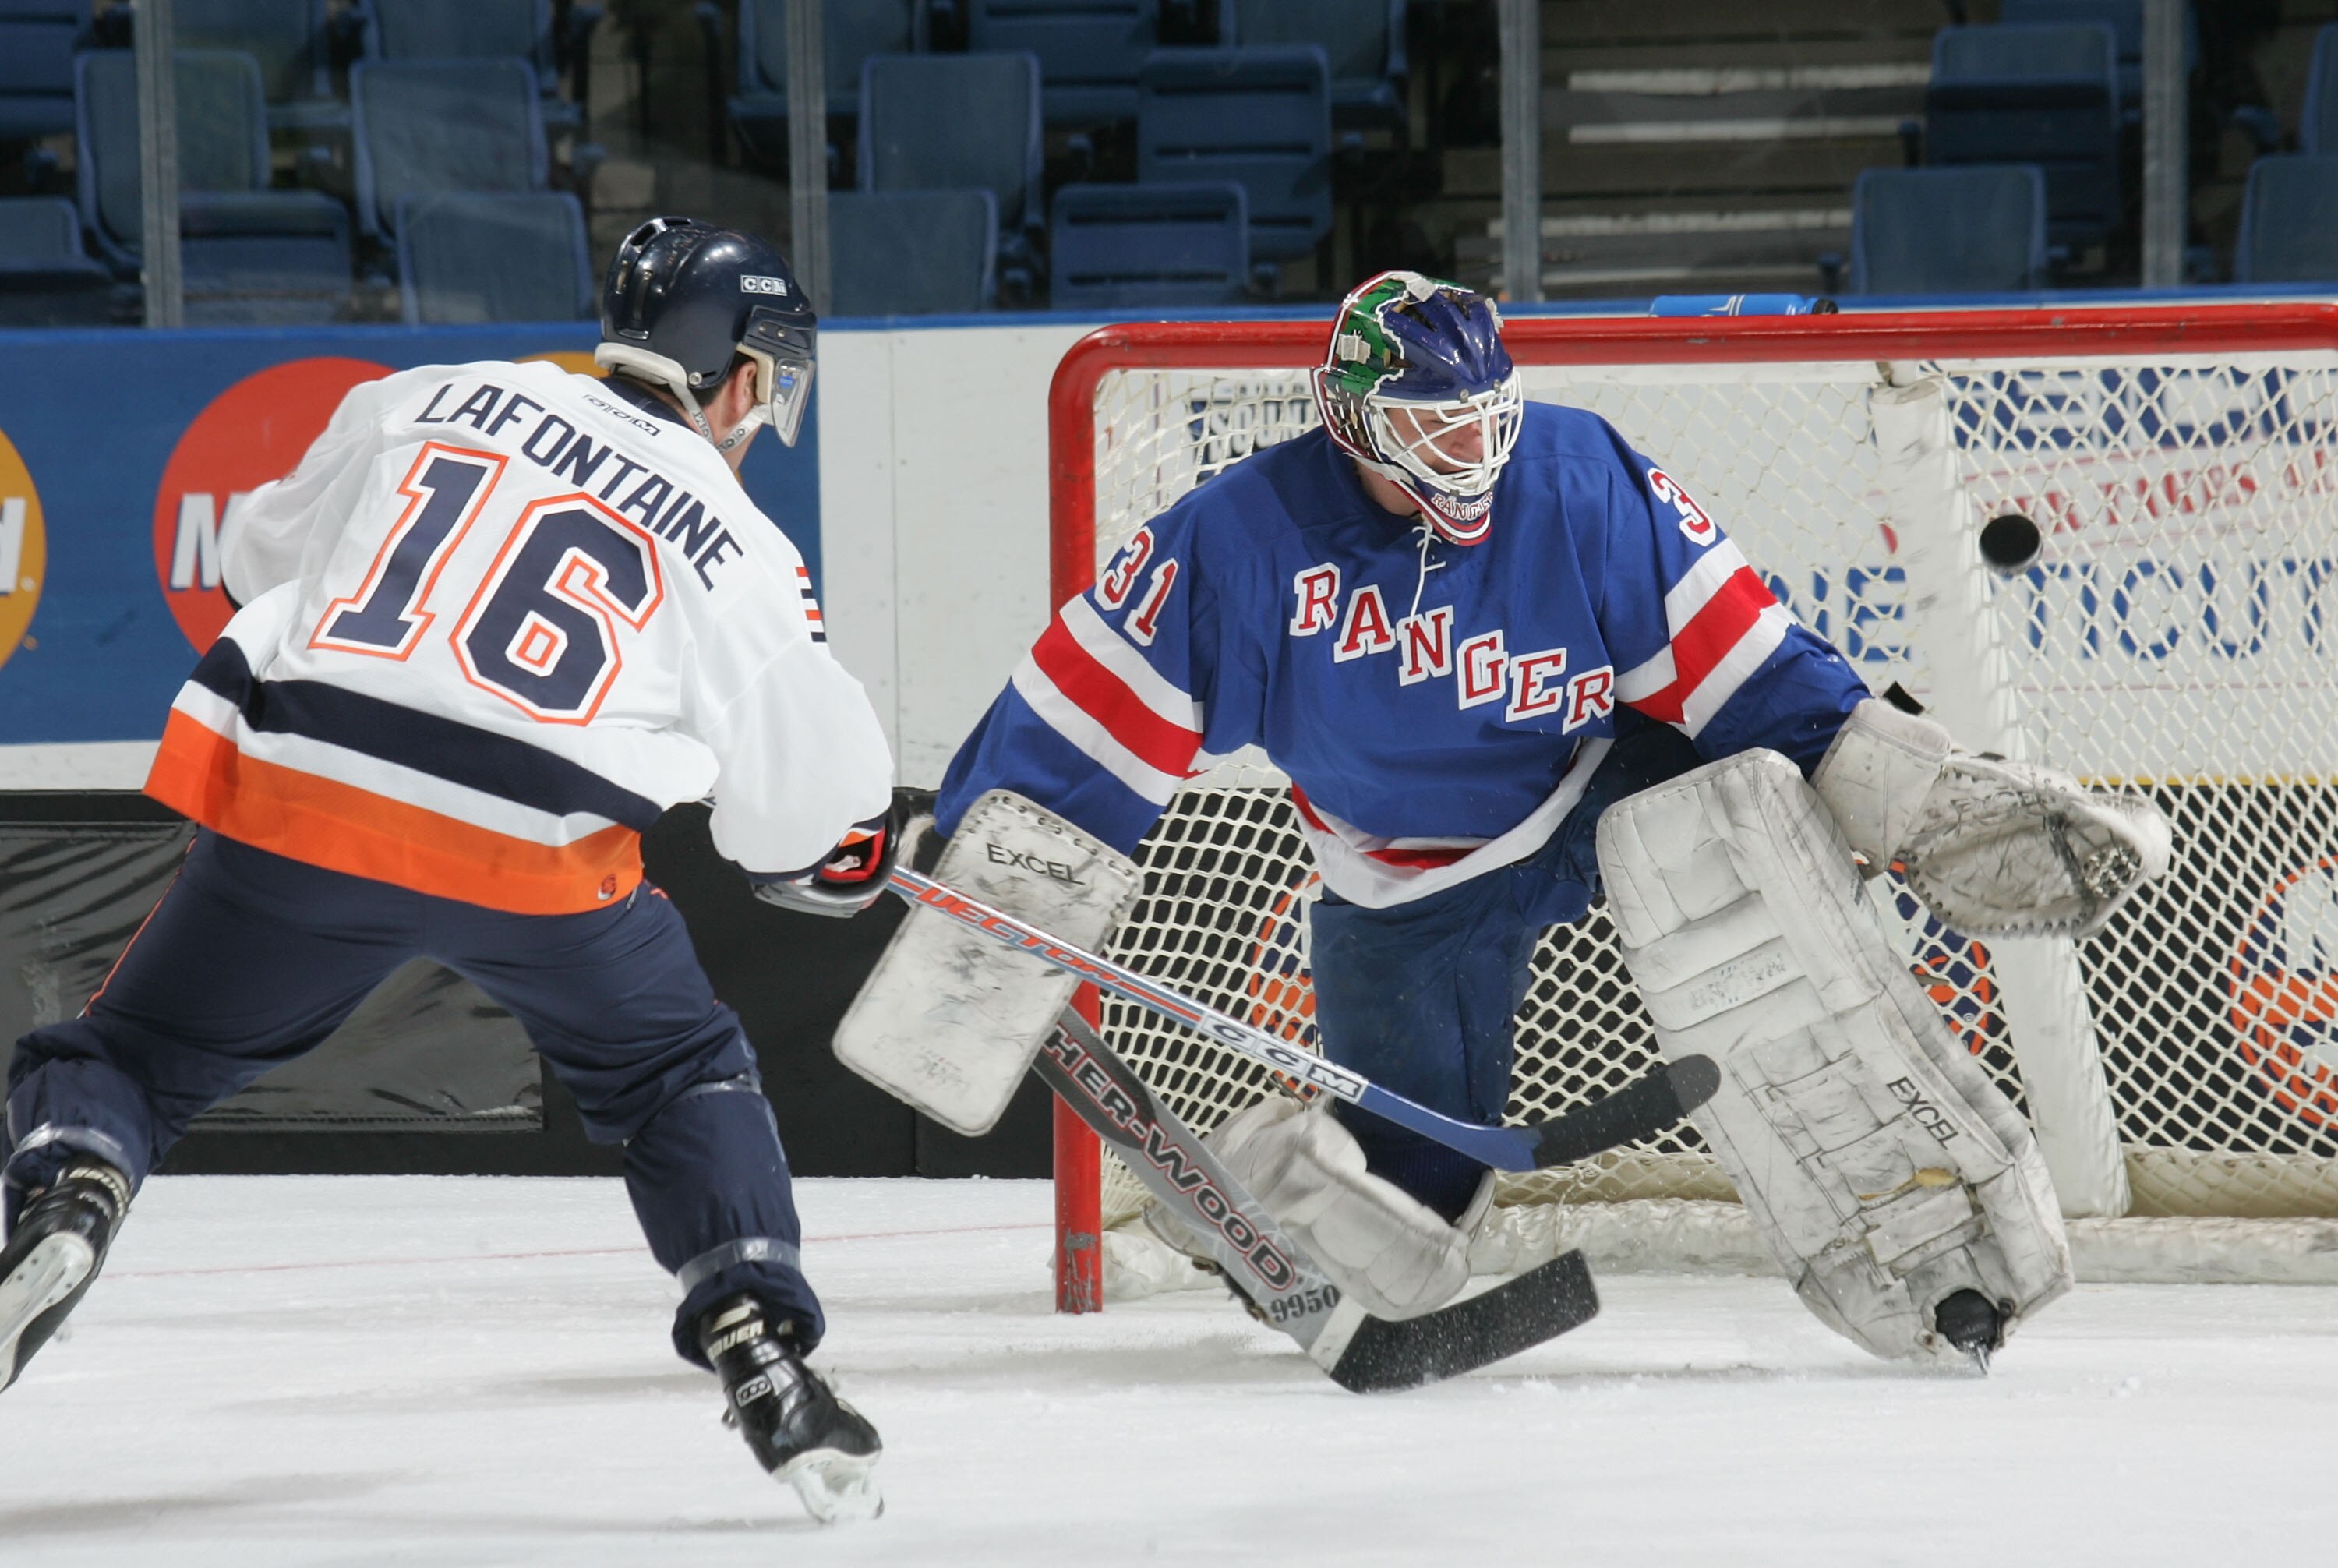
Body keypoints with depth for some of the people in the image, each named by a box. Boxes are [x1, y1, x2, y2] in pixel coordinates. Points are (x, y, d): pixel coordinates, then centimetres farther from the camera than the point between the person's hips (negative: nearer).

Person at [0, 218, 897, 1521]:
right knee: (682, 1078, 23)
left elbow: (269, 553, 29)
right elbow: (828, 840, 16)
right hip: (539, 859, -1)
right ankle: (765, 1355, 10)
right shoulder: (740, 552, 13)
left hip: (296, 799, 1)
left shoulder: (427, 402, 17)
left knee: (135, 1056, 14)